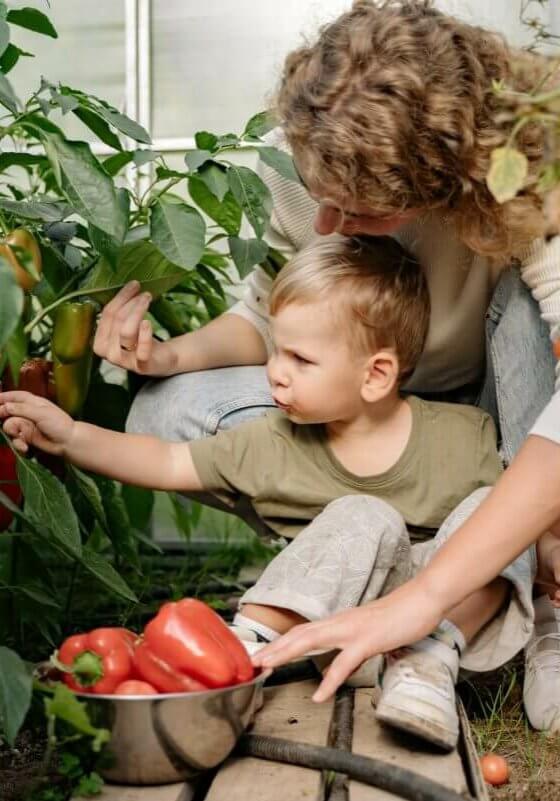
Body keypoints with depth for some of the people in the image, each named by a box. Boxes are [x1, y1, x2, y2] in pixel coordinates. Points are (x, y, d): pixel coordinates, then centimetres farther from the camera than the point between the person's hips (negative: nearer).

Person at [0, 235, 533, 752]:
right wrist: (71, 436, -6)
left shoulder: (464, 435, -6)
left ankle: (429, 660, -31)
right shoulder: (273, 444, -2)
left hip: (458, 610, 0)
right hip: (342, 614, 0)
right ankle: (247, 644, -31)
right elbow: (167, 463, 2)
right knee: (363, 519, -29)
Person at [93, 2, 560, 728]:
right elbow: (271, 314, -4)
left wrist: (423, 597, -52)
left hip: (499, 407, -3)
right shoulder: (300, 160, -20)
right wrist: (174, 355, -26)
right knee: (166, 415, -22)